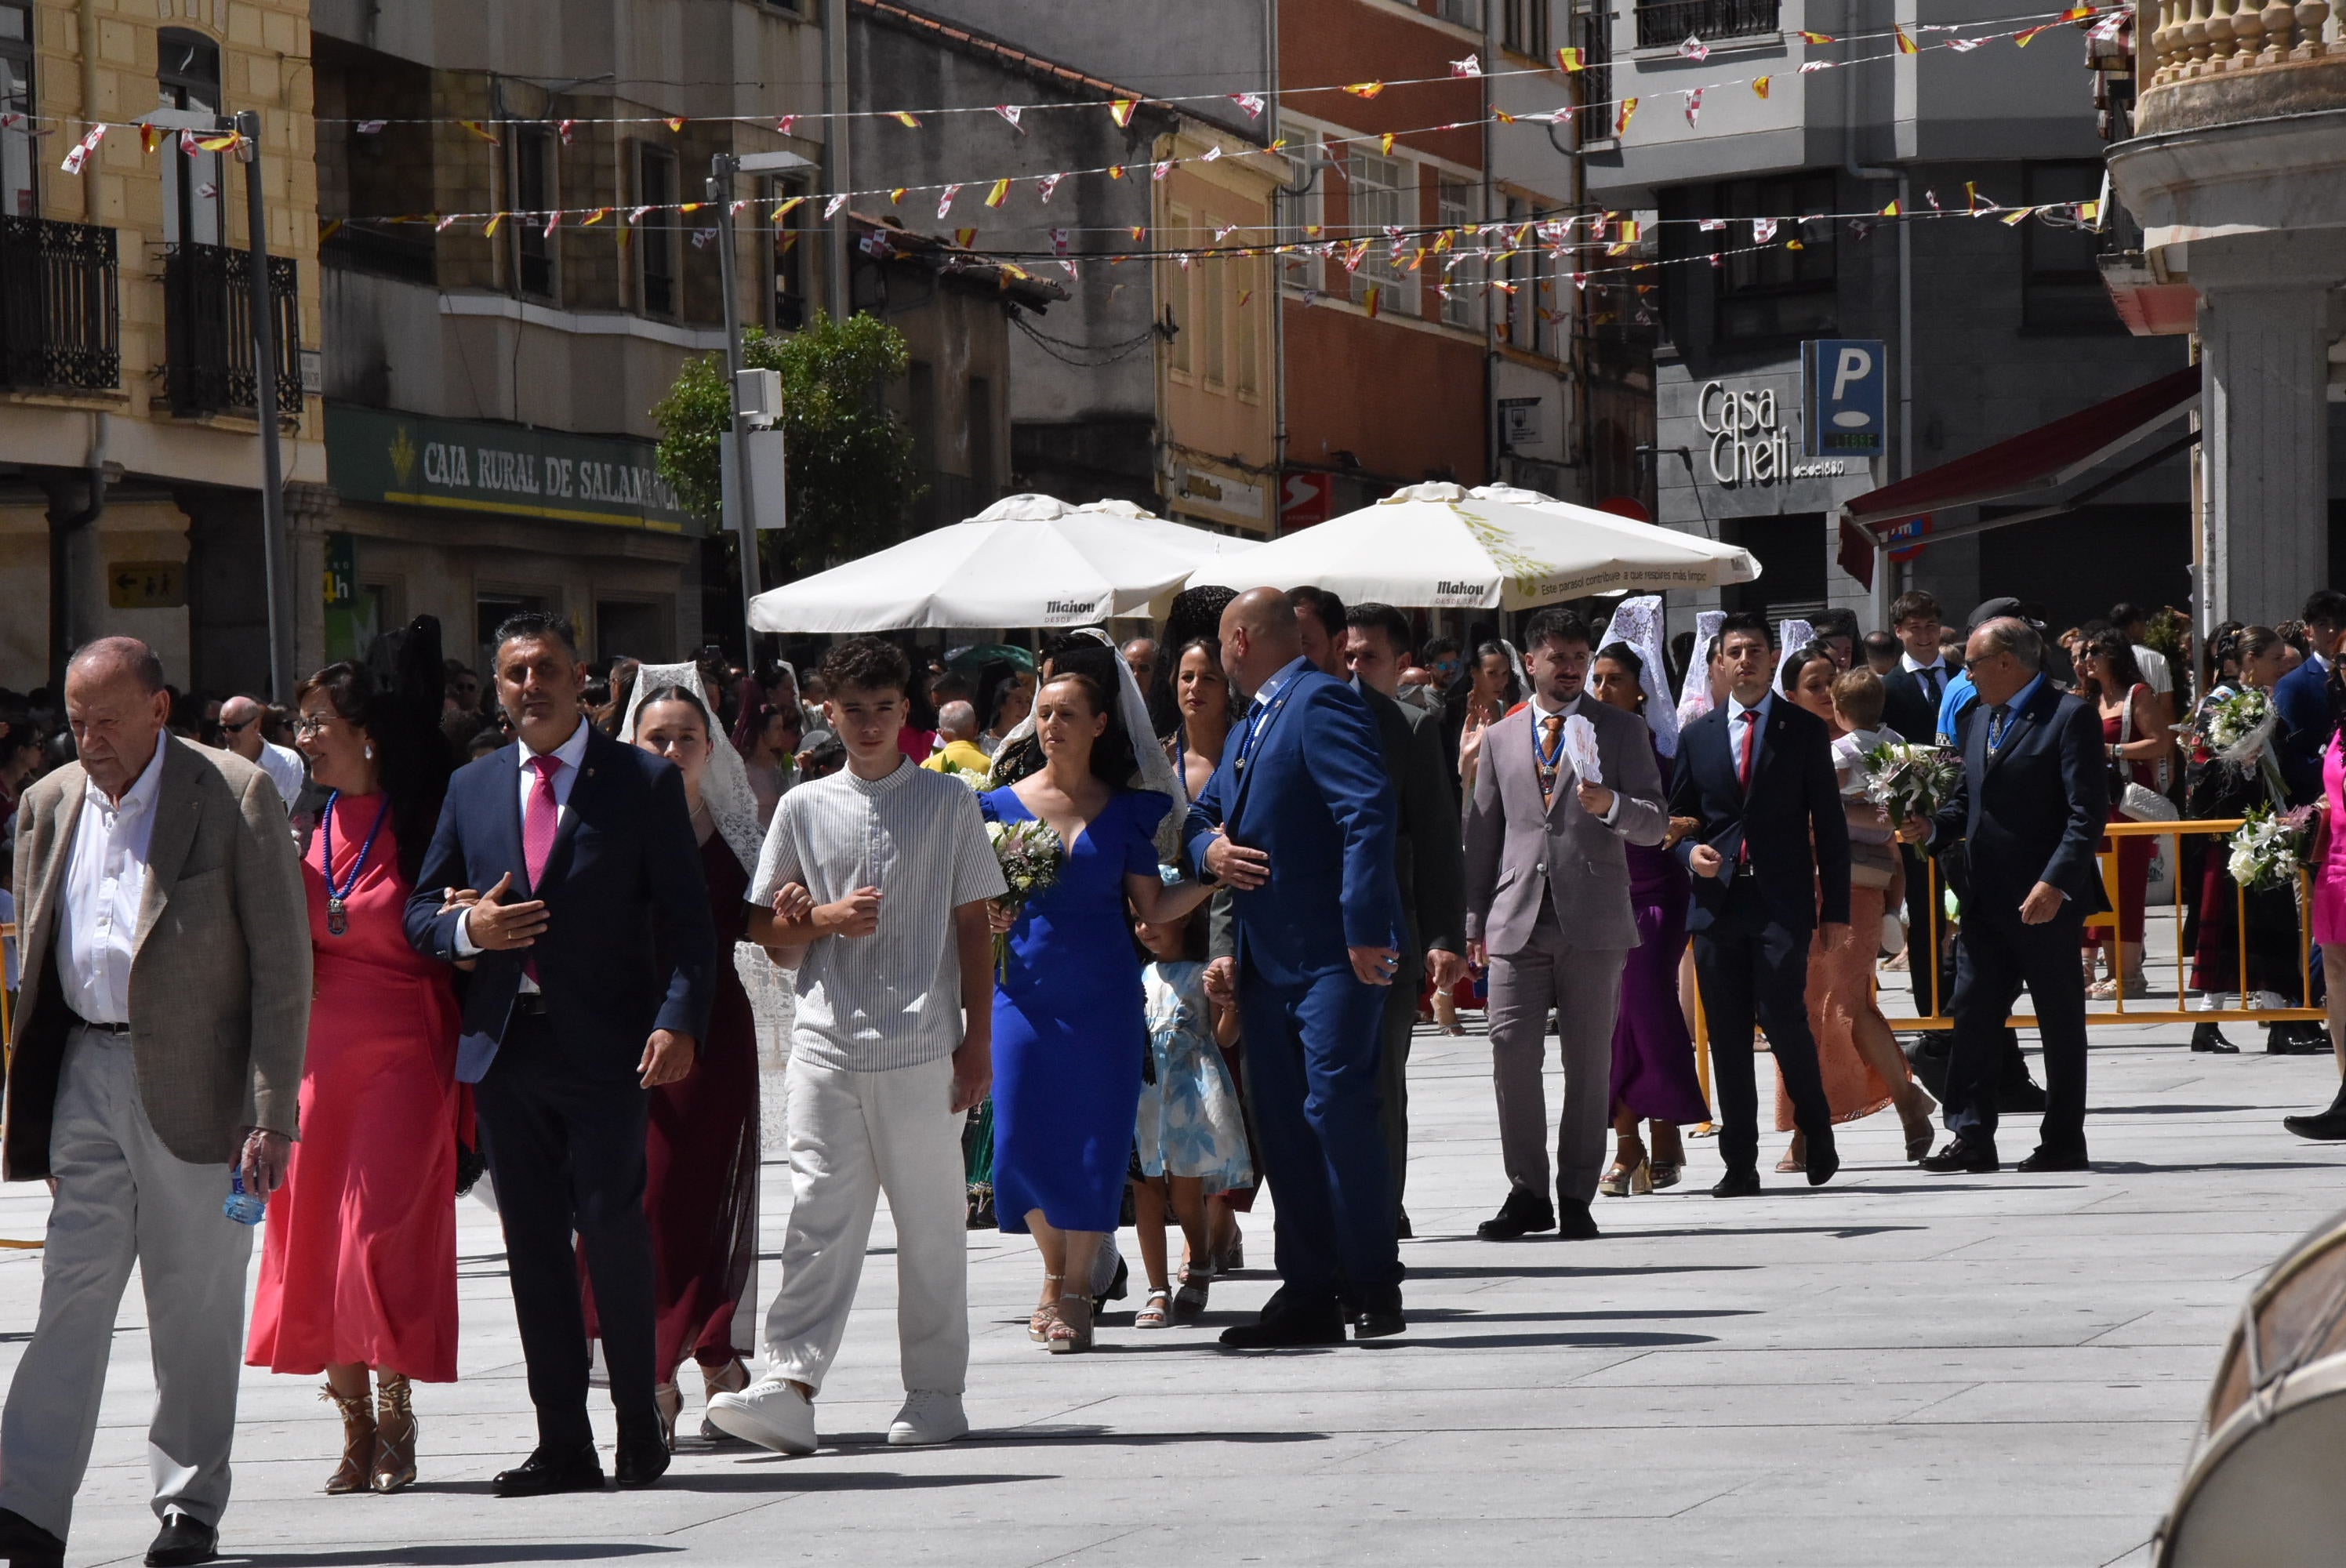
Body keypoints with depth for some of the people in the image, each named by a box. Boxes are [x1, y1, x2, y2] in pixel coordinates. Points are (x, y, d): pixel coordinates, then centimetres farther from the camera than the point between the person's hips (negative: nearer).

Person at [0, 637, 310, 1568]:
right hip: (87, 1072, 4)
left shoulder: (236, 798, -5)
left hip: (195, 1081, -4)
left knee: (195, 1305, 3)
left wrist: (272, 1111, -11)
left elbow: (281, 964, -6)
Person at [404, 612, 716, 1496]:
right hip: (505, 1047, 4)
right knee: (532, 1244, 4)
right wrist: (467, 930, -5)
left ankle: (639, 1424, 6)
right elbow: (421, 911, 18)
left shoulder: (644, 782, 3)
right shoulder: (471, 789, 14)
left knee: (612, 1229, -9)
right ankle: (564, 1445, 8)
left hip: (604, 1046, -4)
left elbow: (685, 918, -2)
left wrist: (679, 1021, -15)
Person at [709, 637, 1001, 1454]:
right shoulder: (804, 807, 10)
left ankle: (935, 1393, 9)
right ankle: (789, 1386, -13)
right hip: (827, 1042, 1)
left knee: (930, 1220, 3)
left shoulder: (950, 804, 7)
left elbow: (973, 927, 7)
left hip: (922, 1045, -1)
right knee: (819, 1213, -6)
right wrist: (825, 919, -6)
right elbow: (769, 931, 15)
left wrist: (978, 1039, 1)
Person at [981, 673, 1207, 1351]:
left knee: (1095, 1138, -3)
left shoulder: (1125, 811, 5)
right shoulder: (1004, 804, 5)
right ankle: (1054, 1270, 19)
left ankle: (1075, 1289, 8)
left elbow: (1154, 908, 5)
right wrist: (987, 920, -10)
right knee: (1024, 1137, -3)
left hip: (1102, 995, 0)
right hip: (1026, 989, 0)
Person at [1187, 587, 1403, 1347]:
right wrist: (1208, 849, 3)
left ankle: (1372, 1286, -5)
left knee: (1336, 1108, -13)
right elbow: (1202, 817, 29)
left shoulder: (1322, 702, -10)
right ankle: (1308, 1293, 9)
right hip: (1266, 961, 10)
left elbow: (1368, 815, -19)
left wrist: (1364, 932, -25)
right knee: (1282, 1124, 7)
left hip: (1333, 955, -10)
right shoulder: (1249, 726, 21)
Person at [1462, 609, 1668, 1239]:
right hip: (1519, 920, 2)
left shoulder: (1622, 730, 9)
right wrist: (1474, 919, 10)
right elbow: (1482, 833, 17)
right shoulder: (1500, 738, 16)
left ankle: (1576, 1197, 8)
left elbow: (1656, 824, 3)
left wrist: (1611, 806, -18)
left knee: (1589, 1061, 0)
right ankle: (1527, 1192, 3)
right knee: (1511, 1050, -7)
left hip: (1593, 920, -2)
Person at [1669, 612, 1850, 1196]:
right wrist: (1691, 852, -5)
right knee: (1728, 1036, 1)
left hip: (1783, 903, -3)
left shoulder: (1805, 730, 6)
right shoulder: (1697, 736, 13)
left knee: (1783, 1017, -13)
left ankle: (1816, 1128, 11)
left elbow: (1829, 823, 4)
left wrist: (1836, 910, -1)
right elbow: (1677, 818, 19)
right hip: (1716, 901, 3)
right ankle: (1739, 1163, 6)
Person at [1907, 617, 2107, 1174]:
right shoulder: (1976, 722, 16)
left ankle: (2064, 1141, 10)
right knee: (1973, 1013, 2)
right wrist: (1932, 827, 2)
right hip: (1987, 898, 7)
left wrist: (2055, 883, -23)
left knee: (2061, 1022, 3)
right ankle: (1971, 1136, 4)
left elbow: (2088, 812, -14)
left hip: (2046, 899, -7)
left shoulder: (2070, 717, -9)